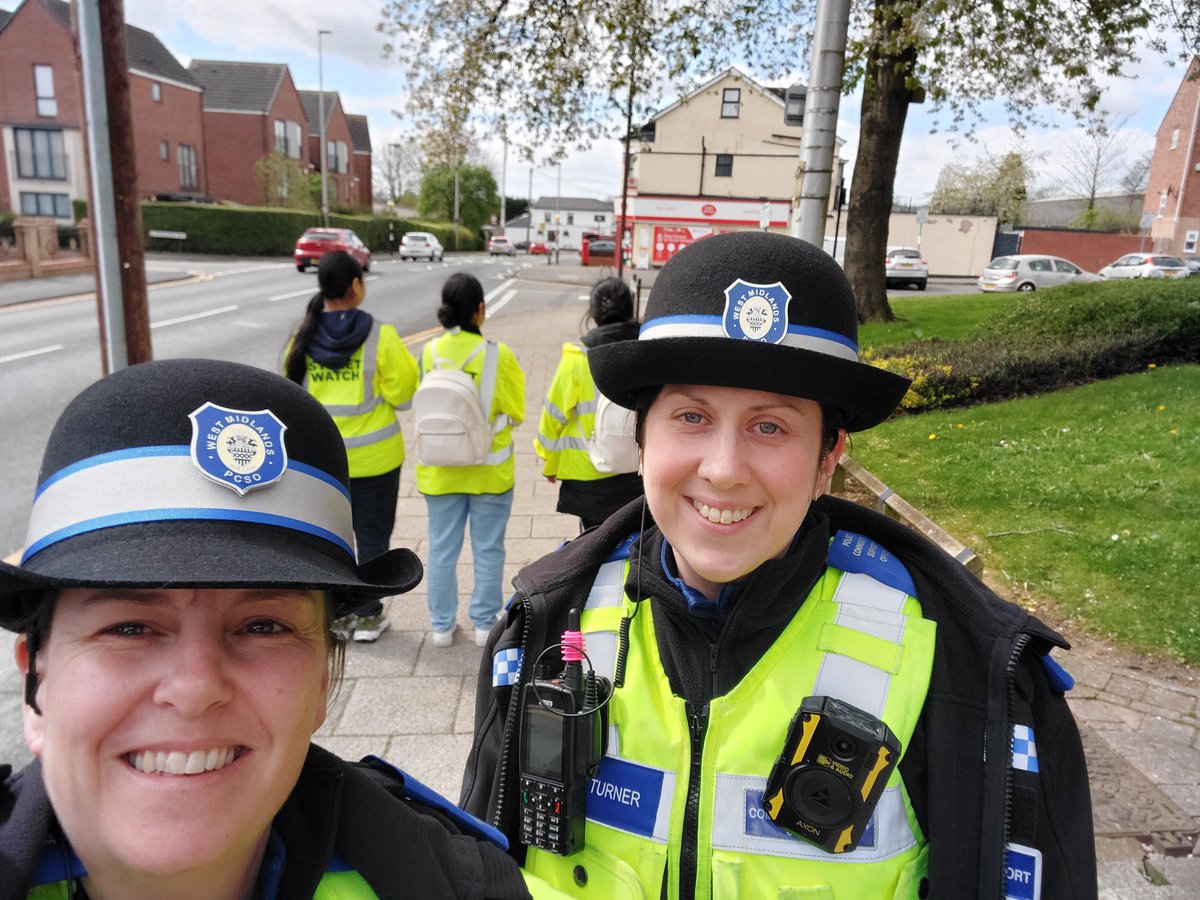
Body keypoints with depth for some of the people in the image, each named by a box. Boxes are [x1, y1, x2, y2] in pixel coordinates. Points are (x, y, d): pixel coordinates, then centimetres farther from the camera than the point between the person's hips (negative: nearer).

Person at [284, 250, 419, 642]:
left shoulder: (304, 337, -4)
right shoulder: (379, 336, -16)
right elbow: (403, 395, -11)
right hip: (373, 457, -3)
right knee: (372, 537, 11)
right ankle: (368, 617, 20)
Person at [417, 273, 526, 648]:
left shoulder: (429, 353, -7)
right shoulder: (498, 355, -15)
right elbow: (515, 413, -6)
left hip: (440, 470, 3)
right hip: (489, 470, -2)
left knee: (442, 548, 14)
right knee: (488, 550, 12)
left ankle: (442, 625, 25)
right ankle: (485, 624, 24)